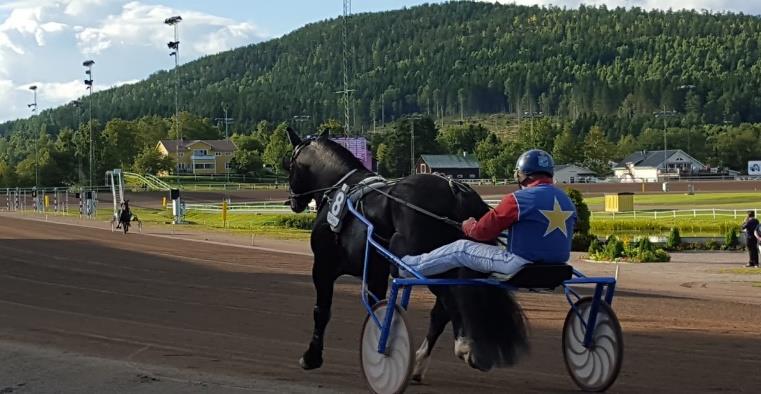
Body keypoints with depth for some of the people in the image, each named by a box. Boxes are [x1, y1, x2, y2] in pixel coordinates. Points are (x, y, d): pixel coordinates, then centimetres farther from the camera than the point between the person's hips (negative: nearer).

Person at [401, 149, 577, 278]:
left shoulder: (517, 200, -13)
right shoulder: (568, 203, 6)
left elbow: (483, 231, -5)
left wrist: (468, 226, 19)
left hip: (521, 266, -7)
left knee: (461, 248, 10)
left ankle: (409, 266, 23)